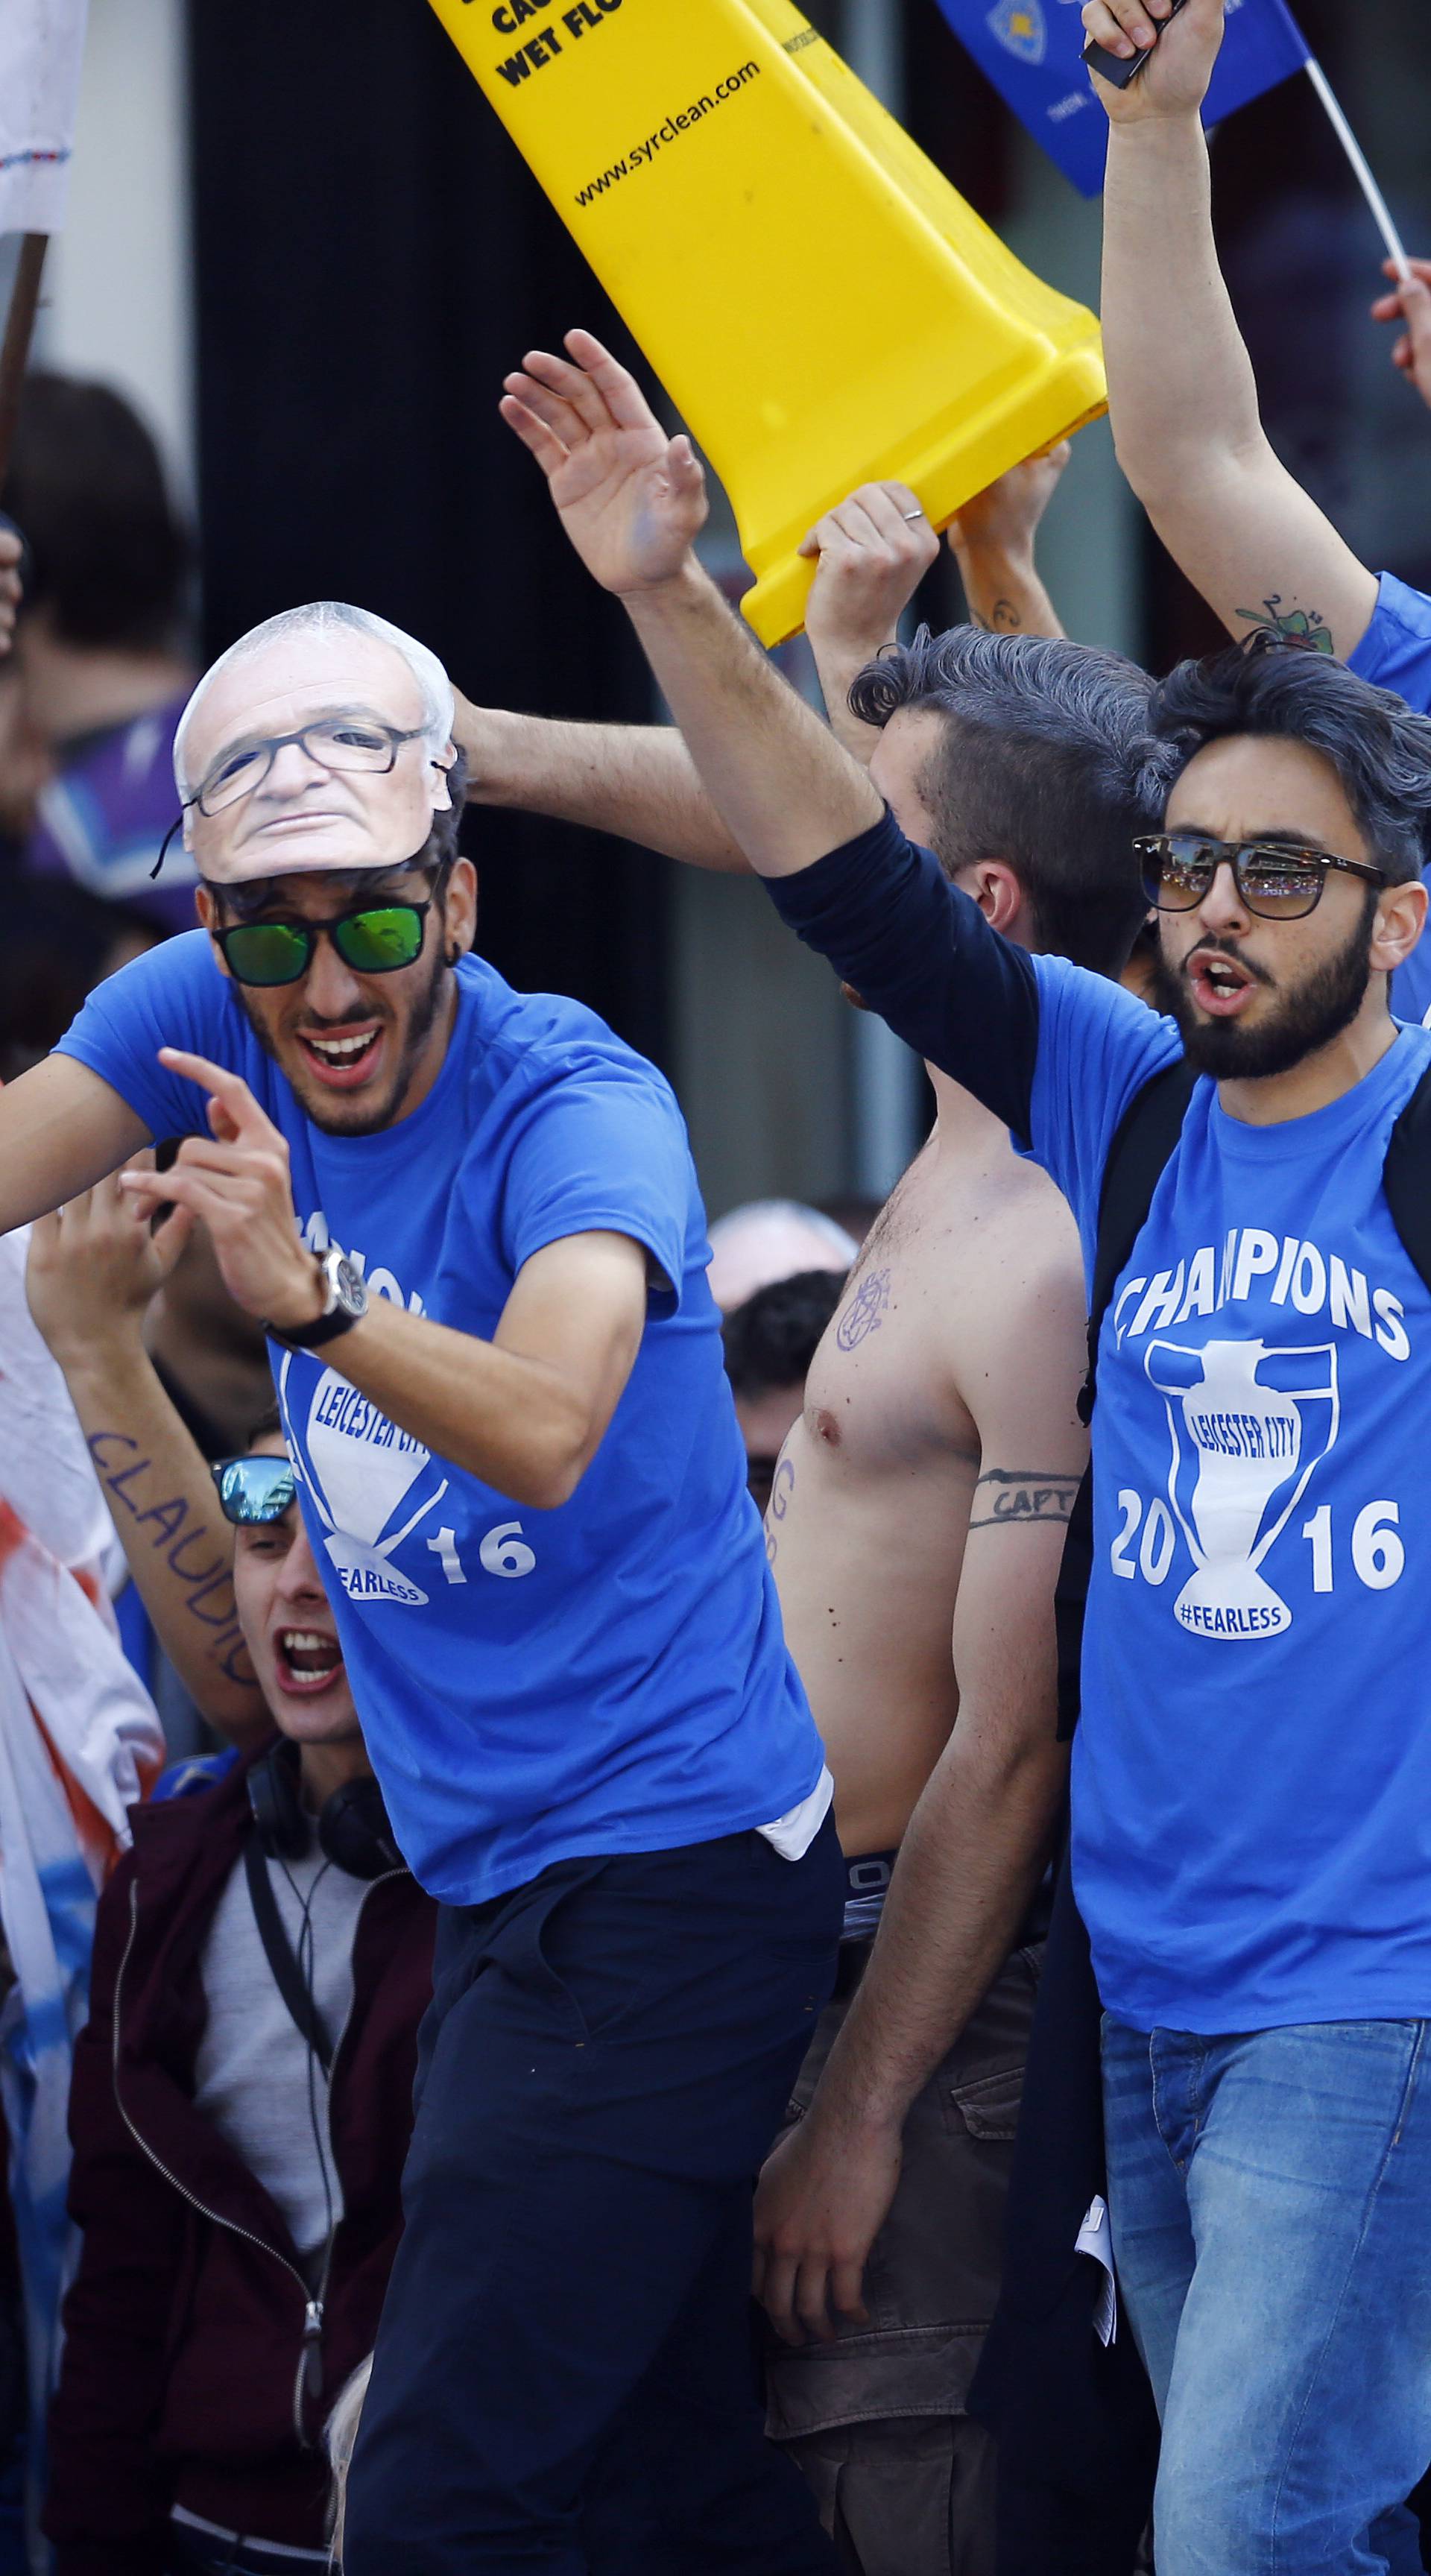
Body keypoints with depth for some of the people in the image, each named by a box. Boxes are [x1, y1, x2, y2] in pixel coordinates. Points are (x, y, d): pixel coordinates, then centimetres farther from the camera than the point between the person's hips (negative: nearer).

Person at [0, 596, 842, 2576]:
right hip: (499, 1884, 8)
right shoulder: (204, 1022, 1)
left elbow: (544, 1427, -38)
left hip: (661, 1871, -8)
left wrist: (308, 1297, -53)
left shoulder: (577, 1110, -20)